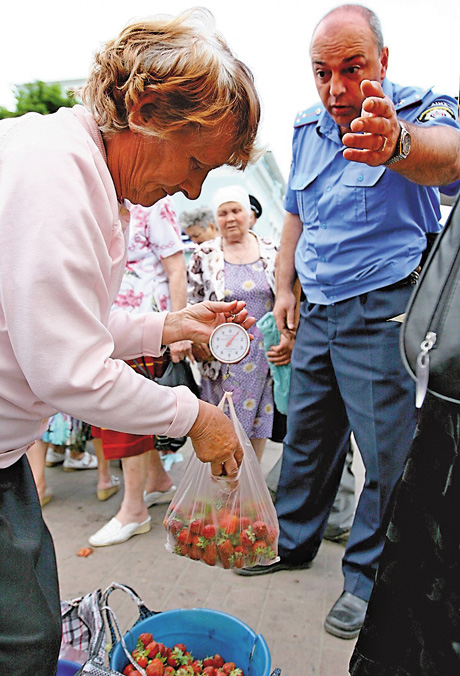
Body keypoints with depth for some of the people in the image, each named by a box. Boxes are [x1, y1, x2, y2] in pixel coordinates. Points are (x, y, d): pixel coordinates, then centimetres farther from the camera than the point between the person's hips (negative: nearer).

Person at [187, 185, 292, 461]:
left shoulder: (272, 252, 6)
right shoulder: (204, 256, 4)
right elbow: (192, 307, 7)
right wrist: (197, 343, -6)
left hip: (268, 358, 2)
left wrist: (290, 340, -4)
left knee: (259, 430, 8)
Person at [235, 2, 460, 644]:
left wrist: (397, 143, -59)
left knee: (387, 450, 2)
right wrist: (285, 287, 10)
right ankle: (292, 542, 35)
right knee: (305, 433, 15)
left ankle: (368, 575, 23)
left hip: (384, 312, -5)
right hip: (317, 311, 6)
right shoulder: (308, 127, 8)